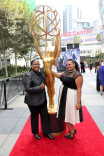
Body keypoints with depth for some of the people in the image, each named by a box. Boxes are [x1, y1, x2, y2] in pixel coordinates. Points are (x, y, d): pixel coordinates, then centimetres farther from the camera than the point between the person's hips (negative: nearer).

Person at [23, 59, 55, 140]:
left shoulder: (40, 74, 7)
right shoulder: (28, 75, -16)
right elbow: (27, 89, -22)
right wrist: (40, 87, -23)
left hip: (42, 99, 7)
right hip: (34, 101, -7)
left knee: (45, 116, 12)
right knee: (34, 117, 13)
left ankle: (46, 132, 27)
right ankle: (35, 133, 33)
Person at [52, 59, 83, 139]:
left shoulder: (77, 75, -17)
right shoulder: (66, 72, 6)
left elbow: (79, 89, -19)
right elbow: (59, 76, 25)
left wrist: (78, 102, -21)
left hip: (71, 96, -8)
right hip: (63, 95, 8)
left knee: (69, 114, 5)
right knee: (66, 114, 17)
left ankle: (72, 131, 30)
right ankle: (71, 131, 35)